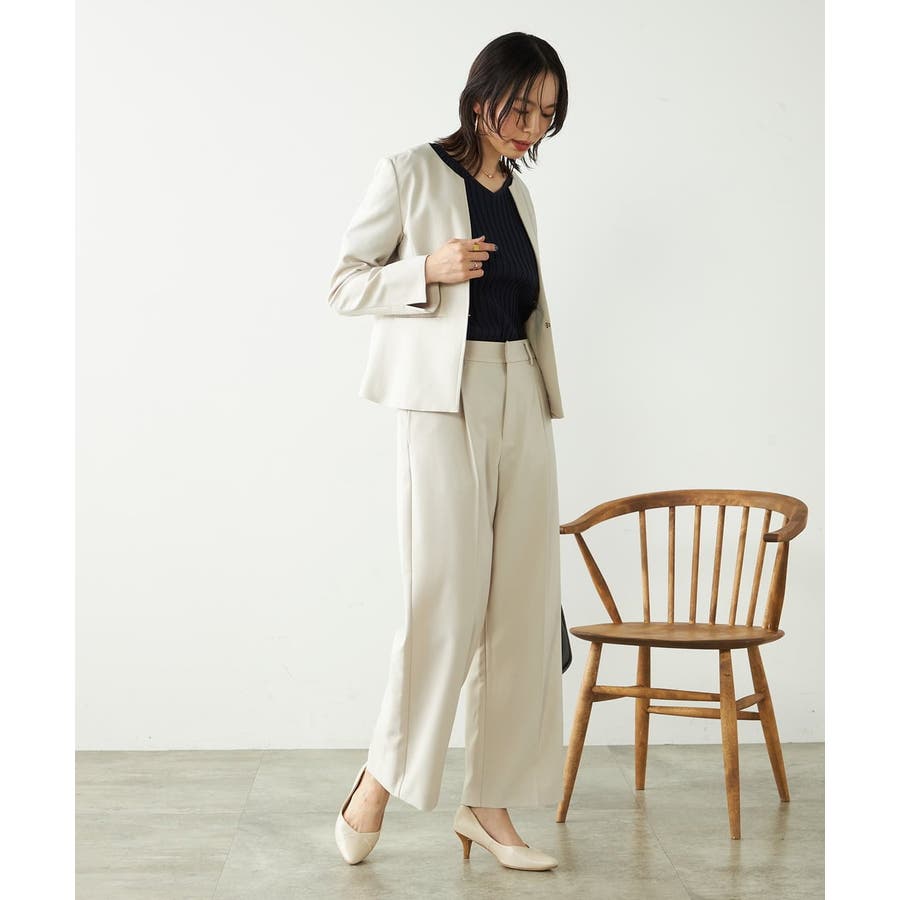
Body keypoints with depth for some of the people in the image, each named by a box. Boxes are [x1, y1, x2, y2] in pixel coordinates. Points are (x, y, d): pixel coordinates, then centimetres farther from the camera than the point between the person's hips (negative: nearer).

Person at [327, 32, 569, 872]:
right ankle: (381, 775, 10)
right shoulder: (409, 174, -1)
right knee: (446, 597, -10)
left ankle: (489, 802, 11)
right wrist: (430, 269, -17)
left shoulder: (518, 194, 17)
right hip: (444, 400, -6)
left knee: (521, 602, 2)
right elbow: (344, 283, -1)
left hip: (521, 401, 6)